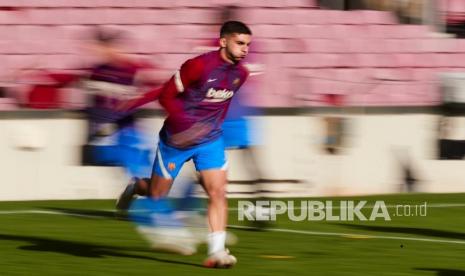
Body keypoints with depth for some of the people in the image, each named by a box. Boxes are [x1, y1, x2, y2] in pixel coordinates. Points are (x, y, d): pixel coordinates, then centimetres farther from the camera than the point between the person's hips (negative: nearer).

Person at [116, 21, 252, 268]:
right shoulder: (199, 66, -24)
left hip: (210, 140, 4)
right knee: (156, 195, 10)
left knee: (218, 192, -14)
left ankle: (216, 252, -14)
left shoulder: (240, 74, -5)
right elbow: (167, 95, -19)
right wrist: (185, 123, -34)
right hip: (177, 139, -4)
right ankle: (135, 187, 45)